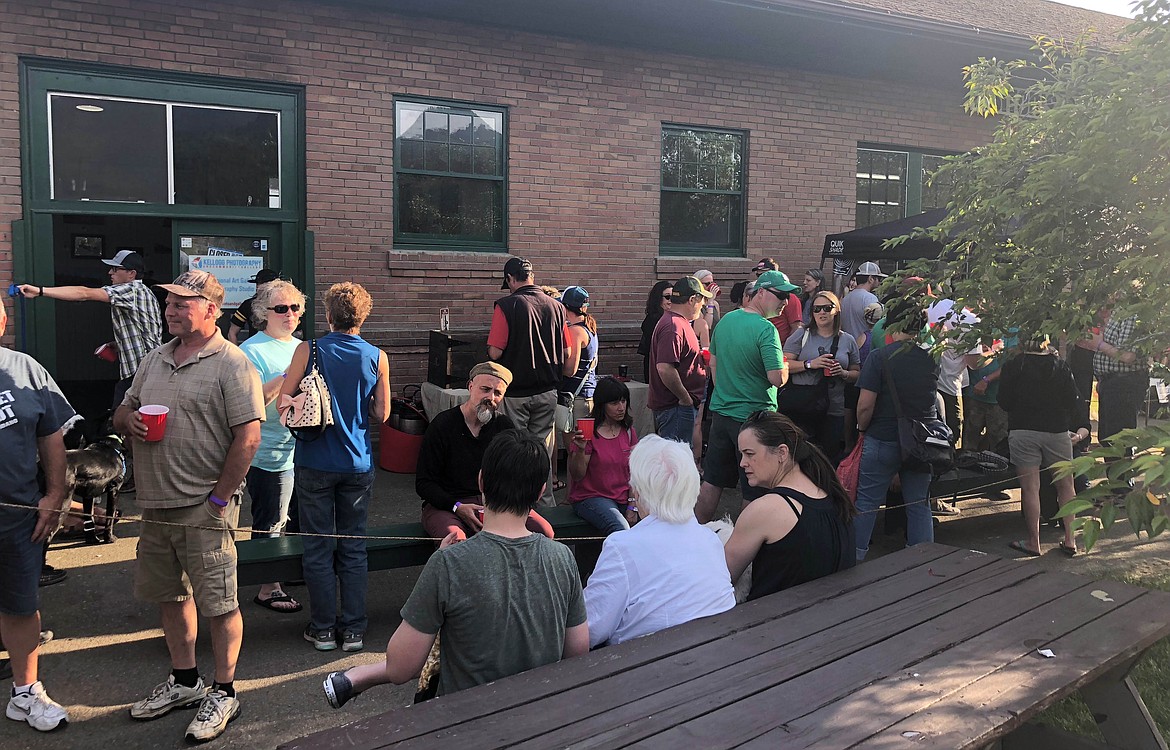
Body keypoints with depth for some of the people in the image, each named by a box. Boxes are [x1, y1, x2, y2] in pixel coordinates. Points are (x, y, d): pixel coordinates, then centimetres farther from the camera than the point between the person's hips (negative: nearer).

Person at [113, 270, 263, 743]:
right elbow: (123, 412, 23)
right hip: (155, 505, 8)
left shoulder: (231, 364, -11)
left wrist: (219, 499, -17)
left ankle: (224, 692, 16)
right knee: (170, 595, 19)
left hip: (204, 509, -8)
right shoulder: (155, 360, 13)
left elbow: (248, 437, -17)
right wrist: (128, 418, -3)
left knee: (218, 602, 1)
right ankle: (184, 681, 35)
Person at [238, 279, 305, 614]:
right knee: (270, 526, 2)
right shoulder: (251, 351, -12)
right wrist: (284, 379, -27)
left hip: (302, 447, 8)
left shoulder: (301, 347, 13)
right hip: (272, 453, -8)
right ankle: (268, 589, 14)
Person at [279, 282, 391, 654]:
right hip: (358, 465, 2)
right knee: (353, 547, 11)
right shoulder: (377, 358, -4)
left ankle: (323, 628, 16)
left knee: (318, 547, 8)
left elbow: (283, 400, -6)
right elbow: (381, 414, 1)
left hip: (314, 464, -1)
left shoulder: (308, 351, -8)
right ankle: (353, 628, 16)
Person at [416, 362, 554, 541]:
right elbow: (423, 483, -4)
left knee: (544, 532, -20)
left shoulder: (504, 425, 9)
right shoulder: (442, 424, -4)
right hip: (447, 504, -4)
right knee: (455, 539, -40)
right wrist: (457, 507, -19)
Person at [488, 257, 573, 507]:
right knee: (543, 450, 13)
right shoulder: (556, 306, 3)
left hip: (516, 392, -4)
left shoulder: (507, 305, -12)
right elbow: (568, 354, 7)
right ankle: (546, 504, 19)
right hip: (547, 391, 4)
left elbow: (495, 352, -15)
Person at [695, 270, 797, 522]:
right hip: (753, 417, -7)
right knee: (753, 491, 5)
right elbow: (777, 379, -23)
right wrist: (785, 366, -1)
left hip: (721, 413, 7)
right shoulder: (766, 330, -18)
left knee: (711, 482, 15)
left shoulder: (726, 320, 6)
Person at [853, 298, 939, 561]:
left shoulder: (879, 357, -14)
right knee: (919, 504, 12)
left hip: (882, 440, -4)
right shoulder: (932, 358, 0)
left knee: (867, 502, 8)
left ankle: (855, 556, 15)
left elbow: (865, 405, -16)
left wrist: (862, 428, 0)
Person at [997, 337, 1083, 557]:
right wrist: (1082, 427, 14)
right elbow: (1074, 401, 3)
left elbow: (1004, 402, 0)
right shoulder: (1061, 367, 2)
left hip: (1022, 432, -2)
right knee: (1065, 486, 14)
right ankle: (1070, 540, 14)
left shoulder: (1012, 367, -4)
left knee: (1029, 488, 1)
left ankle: (1033, 542, 5)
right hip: (1057, 431, 2)